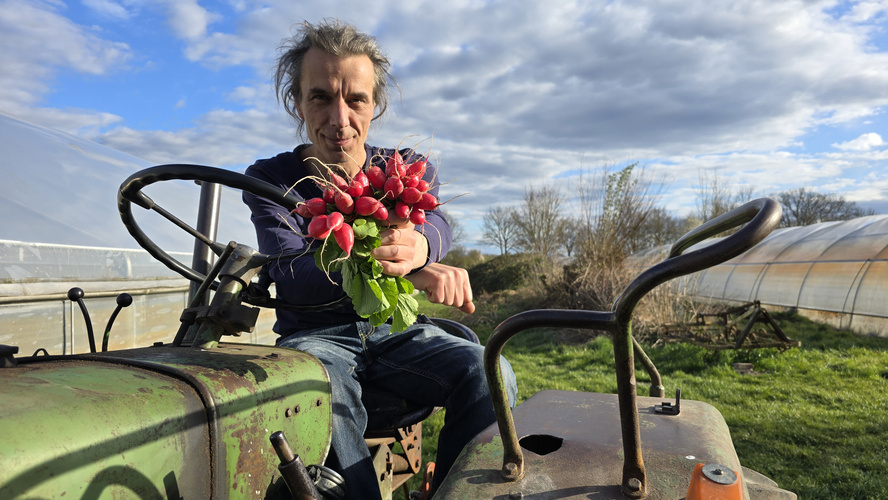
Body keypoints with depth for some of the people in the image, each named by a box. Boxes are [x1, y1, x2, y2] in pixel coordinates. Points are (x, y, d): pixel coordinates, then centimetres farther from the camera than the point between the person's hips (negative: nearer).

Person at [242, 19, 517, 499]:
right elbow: (291, 277, -20)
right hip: (314, 335, -1)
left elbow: (434, 223, -19)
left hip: (394, 331, 2)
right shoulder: (271, 180, -2)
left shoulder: (409, 169, 5)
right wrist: (411, 270, -36)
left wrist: (415, 245, -47)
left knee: (489, 373, -23)